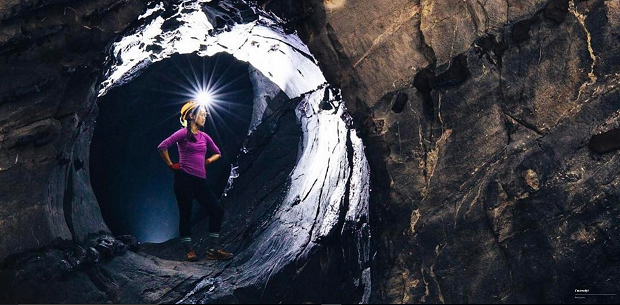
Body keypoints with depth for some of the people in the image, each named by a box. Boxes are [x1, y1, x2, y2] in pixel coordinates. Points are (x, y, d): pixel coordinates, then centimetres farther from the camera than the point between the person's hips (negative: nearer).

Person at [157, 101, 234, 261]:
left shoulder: (204, 136, 14)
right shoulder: (183, 133, -4)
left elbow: (217, 153, 28)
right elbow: (162, 147, -14)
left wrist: (207, 161, 12)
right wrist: (171, 165, -6)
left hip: (200, 180, 6)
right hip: (184, 179, -6)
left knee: (217, 210, -2)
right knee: (185, 214, 0)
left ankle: (213, 250, 3)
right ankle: (189, 251, 9)